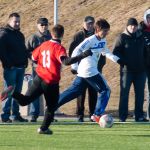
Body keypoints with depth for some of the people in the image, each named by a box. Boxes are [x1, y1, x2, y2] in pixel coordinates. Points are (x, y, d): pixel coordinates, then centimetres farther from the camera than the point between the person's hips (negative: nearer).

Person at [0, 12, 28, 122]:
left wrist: (25, 62, 12)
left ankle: (16, 114, 13)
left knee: (17, 92, 9)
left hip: (20, 67, 7)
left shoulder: (20, 35, 18)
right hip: (10, 68, -7)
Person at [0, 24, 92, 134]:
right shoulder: (59, 48, -14)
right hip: (52, 83, -4)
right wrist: (83, 55, -35)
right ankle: (44, 128, 18)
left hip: (39, 79, 4)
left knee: (24, 101, 8)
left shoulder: (44, 45, 6)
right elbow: (66, 61, -30)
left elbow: (34, 57, 18)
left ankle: (13, 92, -20)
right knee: (51, 107, 15)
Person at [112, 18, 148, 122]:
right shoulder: (122, 37, -2)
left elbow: (145, 52, 23)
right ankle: (122, 116, -1)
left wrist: (145, 64, 11)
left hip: (140, 70, 5)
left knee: (140, 94, 5)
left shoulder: (141, 38, 14)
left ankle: (139, 116, 10)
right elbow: (115, 52, -5)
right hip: (127, 70, -5)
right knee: (124, 93, -4)